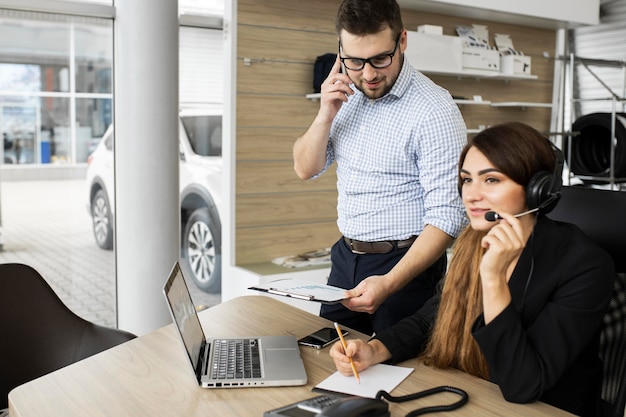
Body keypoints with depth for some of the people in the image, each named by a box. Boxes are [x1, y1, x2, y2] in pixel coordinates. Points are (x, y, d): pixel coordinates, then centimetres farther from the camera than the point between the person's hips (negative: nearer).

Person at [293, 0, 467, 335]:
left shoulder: (434, 111, -19)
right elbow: (306, 169, 5)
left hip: (405, 263, -6)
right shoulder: (345, 94, 2)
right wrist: (326, 115, -12)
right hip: (345, 256, 6)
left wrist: (389, 284, -30)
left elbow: (446, 217, -21)